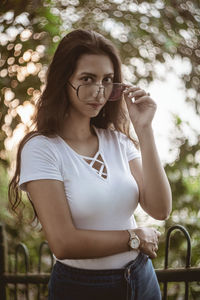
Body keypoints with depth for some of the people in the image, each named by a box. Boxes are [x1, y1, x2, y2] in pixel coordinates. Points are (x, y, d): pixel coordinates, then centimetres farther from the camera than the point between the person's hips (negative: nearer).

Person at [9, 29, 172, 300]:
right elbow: (64, 243, -22)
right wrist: (135, 237, -10)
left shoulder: (118, 140, 1)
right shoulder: (41, 148, -16)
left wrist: (144, 129, -14)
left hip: (141, 277, 5)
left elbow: (160, 210, -10)